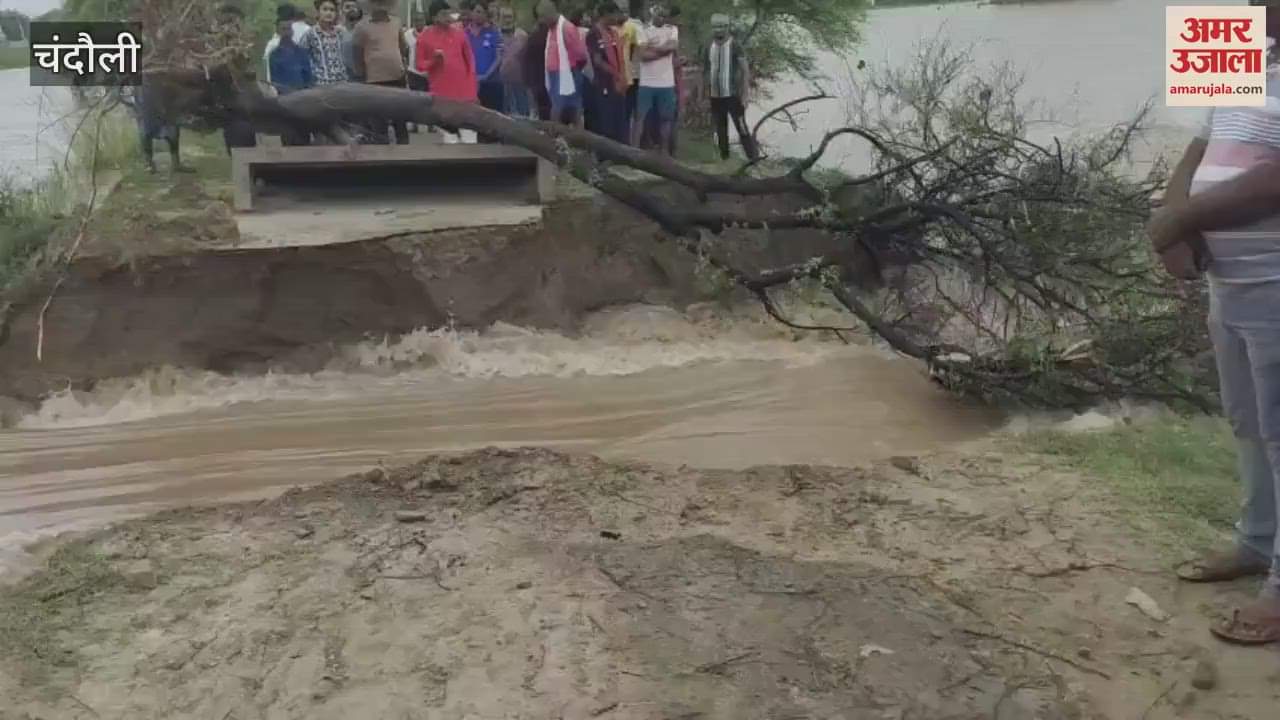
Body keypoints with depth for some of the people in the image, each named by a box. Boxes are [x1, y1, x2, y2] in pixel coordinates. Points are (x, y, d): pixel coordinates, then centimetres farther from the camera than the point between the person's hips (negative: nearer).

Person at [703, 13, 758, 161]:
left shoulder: (735, 47, -7)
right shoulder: (708, 49, 7)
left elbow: (746, 72, -9)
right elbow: (704, 73, 15)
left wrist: (744, 96, -16)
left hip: (733, 96, -5)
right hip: (715, 97, 5)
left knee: (742, 129, -9)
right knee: (720, 131, 11)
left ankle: (755, 159, -8)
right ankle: (724, 159, 21)